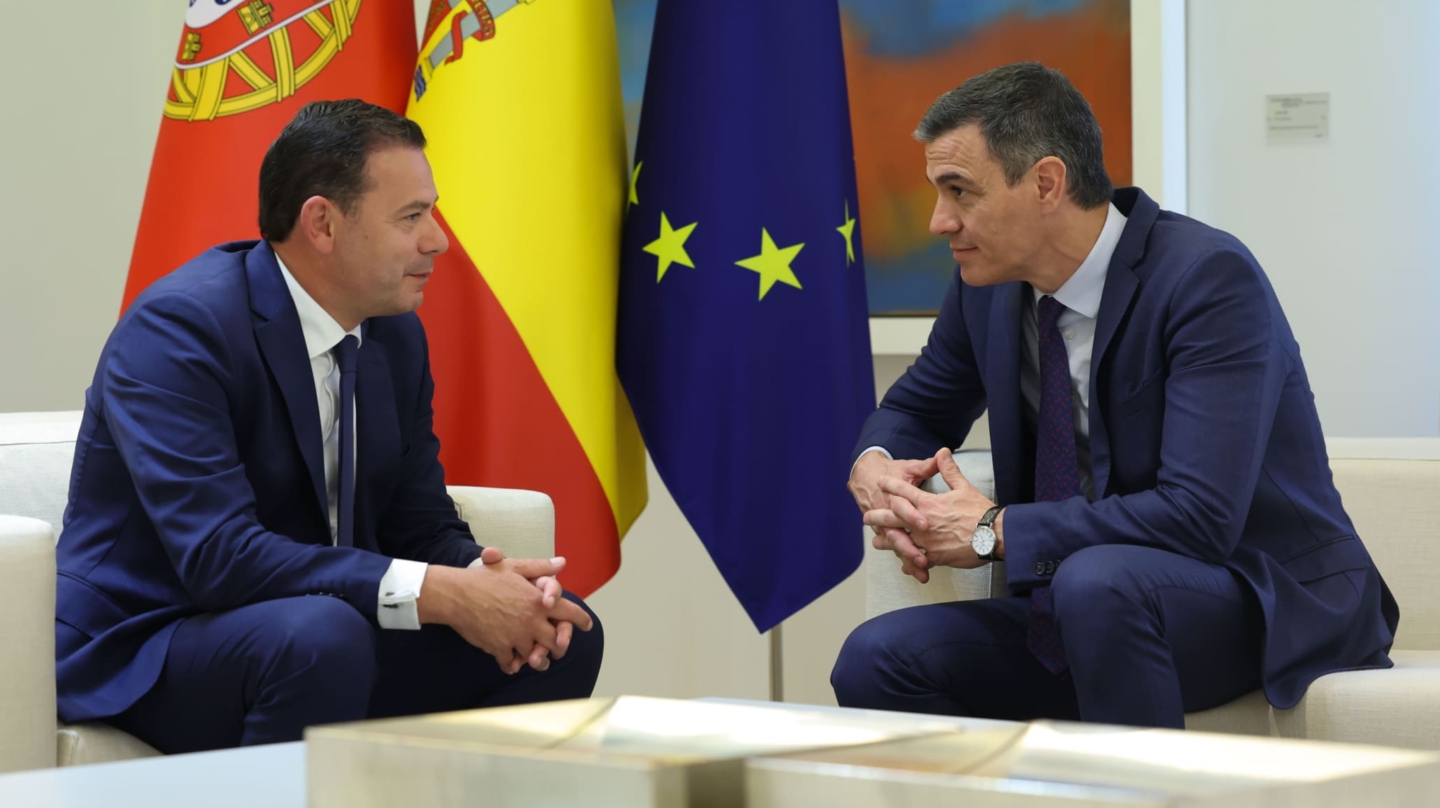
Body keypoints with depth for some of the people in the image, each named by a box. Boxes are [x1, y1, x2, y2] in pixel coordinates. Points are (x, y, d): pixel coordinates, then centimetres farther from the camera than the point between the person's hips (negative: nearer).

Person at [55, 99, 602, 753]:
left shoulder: (397, 334, 4)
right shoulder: (177, 327, -20)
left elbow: (422, 524, 8)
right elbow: (217, 554, -30)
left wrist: (487, 577, -17)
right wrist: (437, 594, -32)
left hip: (327, 629, 7)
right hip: (146, 651, -7)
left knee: (565, 636, -6)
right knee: (321, 635, -37)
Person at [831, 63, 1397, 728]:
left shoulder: (1208, 276, -21)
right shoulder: (989, 286, 2)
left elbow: (1200, 516, -29)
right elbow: (916, 406, 21)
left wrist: (994, 530, -22)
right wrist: (874, 466, -5)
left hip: (1274, 603, -6)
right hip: (1083, 604, 7)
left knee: (1096, 581, -37)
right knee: (875, 661, -11)